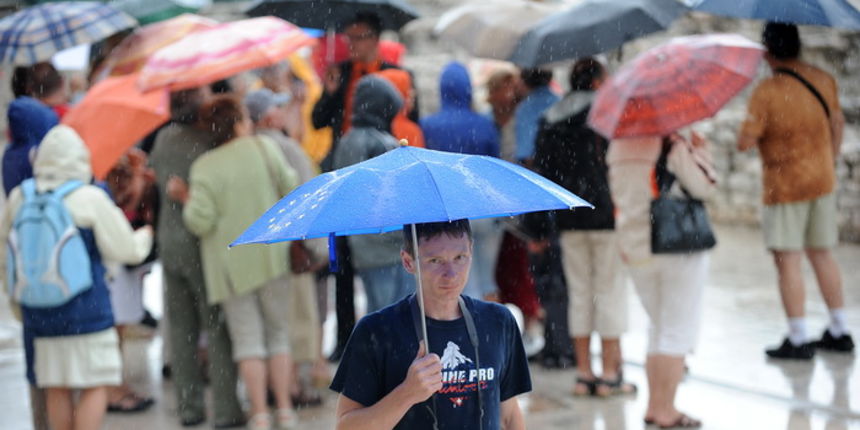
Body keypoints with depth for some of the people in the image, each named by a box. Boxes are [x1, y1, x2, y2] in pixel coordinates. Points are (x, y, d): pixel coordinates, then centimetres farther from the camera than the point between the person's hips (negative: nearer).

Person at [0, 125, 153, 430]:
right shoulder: (90, 199, -10)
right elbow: (126, 249, -3)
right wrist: (146, 236, 19)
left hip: (38, 311, 5)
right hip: (86, 310, -5)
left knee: (56, 388, 12)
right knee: (95, 386, 0)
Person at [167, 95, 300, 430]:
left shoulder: (204, 167, -9)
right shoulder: (263, 147, -5)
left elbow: (201, 221, -15)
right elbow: (291, 188, -1)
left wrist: (185, 198, 3)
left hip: (232, 263, -1)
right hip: (271, 256, 1)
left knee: (248, 337, 4)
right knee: (277, 332, 13)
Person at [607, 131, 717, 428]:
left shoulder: (618, 147, 5)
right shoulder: (674, 147, -13)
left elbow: (617, 196, 10)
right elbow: (704, 187, -16)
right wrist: (701, 153, 0)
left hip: (635, 251, 6)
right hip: (680, 248, -6)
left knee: (657, 327, 18)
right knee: (678, 331, 1)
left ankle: (653, 406, 17)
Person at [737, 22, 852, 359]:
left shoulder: (766, 92, -19)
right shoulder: (824, 80, 0)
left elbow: (745, 142, -20)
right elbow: (837, 124, 11)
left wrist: (749, 131, 2)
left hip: (785, 188, -6)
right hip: (822, 181, 7)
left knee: (788, 261, -1)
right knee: (822, 255, 16)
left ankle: (798, 340, -1)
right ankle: (839, 331, 21)